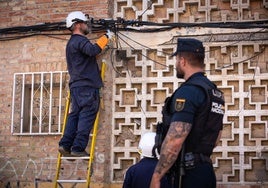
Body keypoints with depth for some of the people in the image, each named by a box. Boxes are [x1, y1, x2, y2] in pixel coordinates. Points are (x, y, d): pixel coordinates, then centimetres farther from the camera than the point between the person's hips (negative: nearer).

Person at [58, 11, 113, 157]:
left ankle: (65, 145, 2)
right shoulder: (80, 40, -9)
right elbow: (93, 50, -29)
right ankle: (78, 149, -11)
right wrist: (106, 37, -17)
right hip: (86, 86, -10)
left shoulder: (72, 42, 24)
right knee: (86, 117, -9)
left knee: (75, 115, 9)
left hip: (77, 85, 10)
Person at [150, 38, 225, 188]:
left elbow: (175, 139, -23)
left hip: (189, 174, -9)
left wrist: (157, 176, -18)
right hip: (206, 170, 9)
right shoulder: (215, 92, 14)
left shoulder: (188, 91, -15)